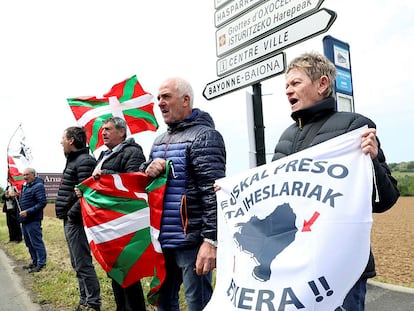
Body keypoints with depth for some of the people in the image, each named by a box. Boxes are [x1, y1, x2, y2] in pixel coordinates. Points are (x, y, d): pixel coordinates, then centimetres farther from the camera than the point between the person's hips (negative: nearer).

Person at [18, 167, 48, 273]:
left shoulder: (38, 186, -14)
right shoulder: (25, 186, 14)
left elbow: (42, 203, -21)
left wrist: (28, 212, -23)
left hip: (33, 221, -10)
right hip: (25, 220, 10)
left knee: (37, 242, -2)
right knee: (29, 243, 17)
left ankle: (41, 263, 7)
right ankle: (34, 261, 30)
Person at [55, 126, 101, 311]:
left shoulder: (85, 161, -15)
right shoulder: (73, 161, 17)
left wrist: (72, 213, -18)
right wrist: (66, 214, 11)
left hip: (76, 220, -10)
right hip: (70, 220, 10)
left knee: (83, 264, -3)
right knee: (77, 264, 17)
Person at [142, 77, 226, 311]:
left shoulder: (204, 136, -10)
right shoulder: (160, 140, 15)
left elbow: (214, 192, -18)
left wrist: (211, 239, -24)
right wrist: (148, 169, -3)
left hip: (191, 240, -8)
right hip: (162, 239, 8)